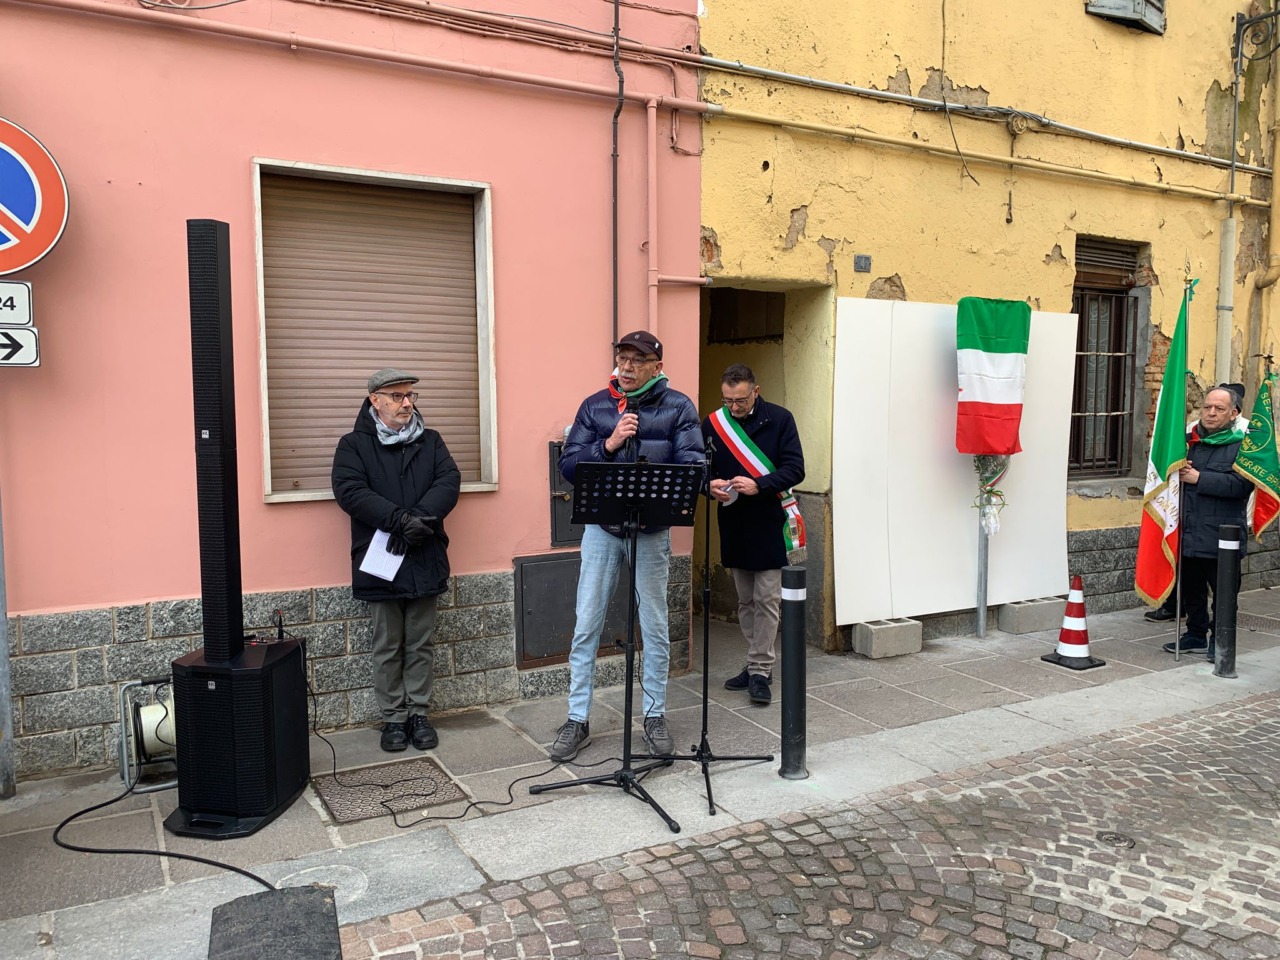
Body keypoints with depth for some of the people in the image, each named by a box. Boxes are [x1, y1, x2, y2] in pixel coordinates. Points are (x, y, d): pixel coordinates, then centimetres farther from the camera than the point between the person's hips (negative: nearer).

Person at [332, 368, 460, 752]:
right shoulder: (354, 445, 1)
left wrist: (421, 517, -20)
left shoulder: (430, 441, 11)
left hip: (425, 559, 2)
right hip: (382, 561, -2)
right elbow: (350, 491, -14)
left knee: (421, 644, 10)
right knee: (388, 646, 8)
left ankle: (418, 713, 22)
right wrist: (400, 519, -24)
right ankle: (393, 717, 20)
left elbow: (449, 481, -3)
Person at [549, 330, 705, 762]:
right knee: (586, 626, 4)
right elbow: (568, 464, -2)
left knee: (654, 626, 10)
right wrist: (609, 444, -17)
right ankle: (577, 720, 17)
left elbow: (692, 465, -10)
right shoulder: (595, 405, 4)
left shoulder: (678, 407, -1)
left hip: (652, 531, -1)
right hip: (601, 527, 1)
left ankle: (655, 716, 26)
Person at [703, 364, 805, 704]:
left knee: (767, 599, -3)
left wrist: (758, 485, -24)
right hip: (733, 524, 4)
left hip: (769, 523, -4)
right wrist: (711, 485, -17)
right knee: (745, 600, 12)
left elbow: (795, 469, -10)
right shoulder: (713, 424, 3)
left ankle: (760, 670, 3)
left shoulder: (779, 419, -5)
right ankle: (756, 665, 23)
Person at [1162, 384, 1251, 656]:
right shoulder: (1190, 440, 10)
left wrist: (1198, 478, -20)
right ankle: (1196, 635, 29)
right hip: (1188, 533, 5)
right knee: (1191, 588, 14)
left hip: (1221, 538, -5)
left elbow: (1241, 483, -20)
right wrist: (1177, 470, -2)